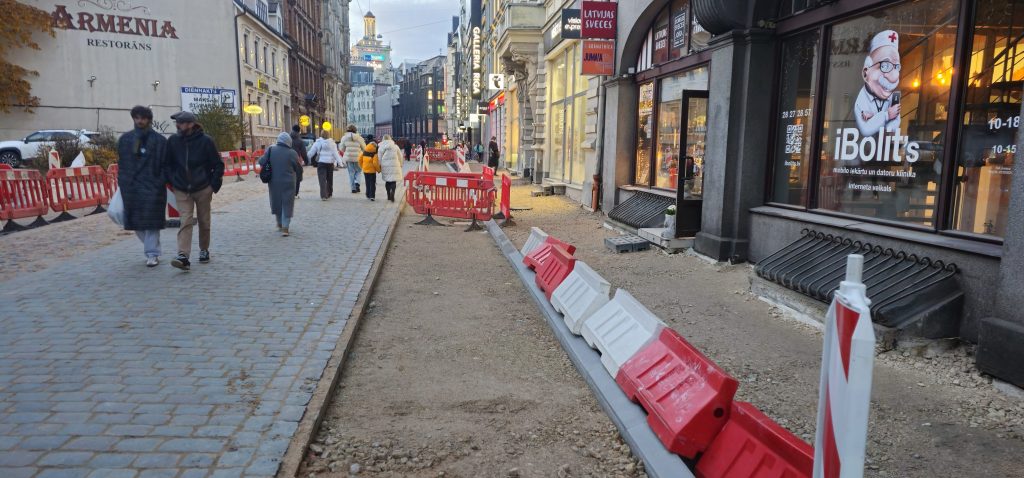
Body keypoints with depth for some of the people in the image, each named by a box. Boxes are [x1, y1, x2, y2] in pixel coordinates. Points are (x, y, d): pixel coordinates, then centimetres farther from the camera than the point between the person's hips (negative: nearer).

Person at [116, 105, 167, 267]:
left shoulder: (159, 140, 1)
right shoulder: (125, 139, 11)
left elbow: (165, 164, 0)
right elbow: (121, 163, 13)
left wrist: (160, 184, -8)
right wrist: (123, 183, 6)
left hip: (152, 187, -4)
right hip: (131, 187, 4)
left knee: (151, 221, -4)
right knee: (136, 222, 8)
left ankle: (152, 254, 2)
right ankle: (151, 248, 26)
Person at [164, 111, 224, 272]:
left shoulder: (205, 141, -7)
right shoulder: (173, 141, 1)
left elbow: (218, 165, -2)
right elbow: (167, 164, 12)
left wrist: (214, 186, -6)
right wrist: (172, 183, 4)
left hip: (203, 189, -1)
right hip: (181, 191, 1)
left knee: (204, 222, 10)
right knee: (185, 222, -11)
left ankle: (204, 250, 29)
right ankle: (183, 256, -19)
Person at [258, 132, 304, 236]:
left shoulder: (270, 150, -4)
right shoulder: (292, 153, -11)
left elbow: (261, 162, -2)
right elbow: (299, 169, -4)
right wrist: (295, 178, 15)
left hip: (274, 182, 3)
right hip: (288, 183, -3)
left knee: (276, 202, 20)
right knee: (287, 204, 5)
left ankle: (280, 224, 33)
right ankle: (285, 227, -1)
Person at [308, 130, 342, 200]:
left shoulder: (317, 143, 1)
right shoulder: (332, 143, 2)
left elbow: (311, 153, 3)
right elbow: (335, 154, -5)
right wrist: (339, 162, -7)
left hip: (321, 163, -2)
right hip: (330, 163, 2)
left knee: (322, 180, -5)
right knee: (329, 179, 16)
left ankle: (323, 196, -17)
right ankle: (329, 194, 27)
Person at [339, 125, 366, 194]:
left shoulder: (344, 138, -1)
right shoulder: (359, 138, -3)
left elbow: (342, 149, 5)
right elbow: (364, 148, 1)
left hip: (348, 158, 1)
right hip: (357, 157, -1)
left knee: (351, 173, 8)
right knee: (358, 171, 18)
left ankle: (353, 188, 6)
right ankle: (357, 182, -7)